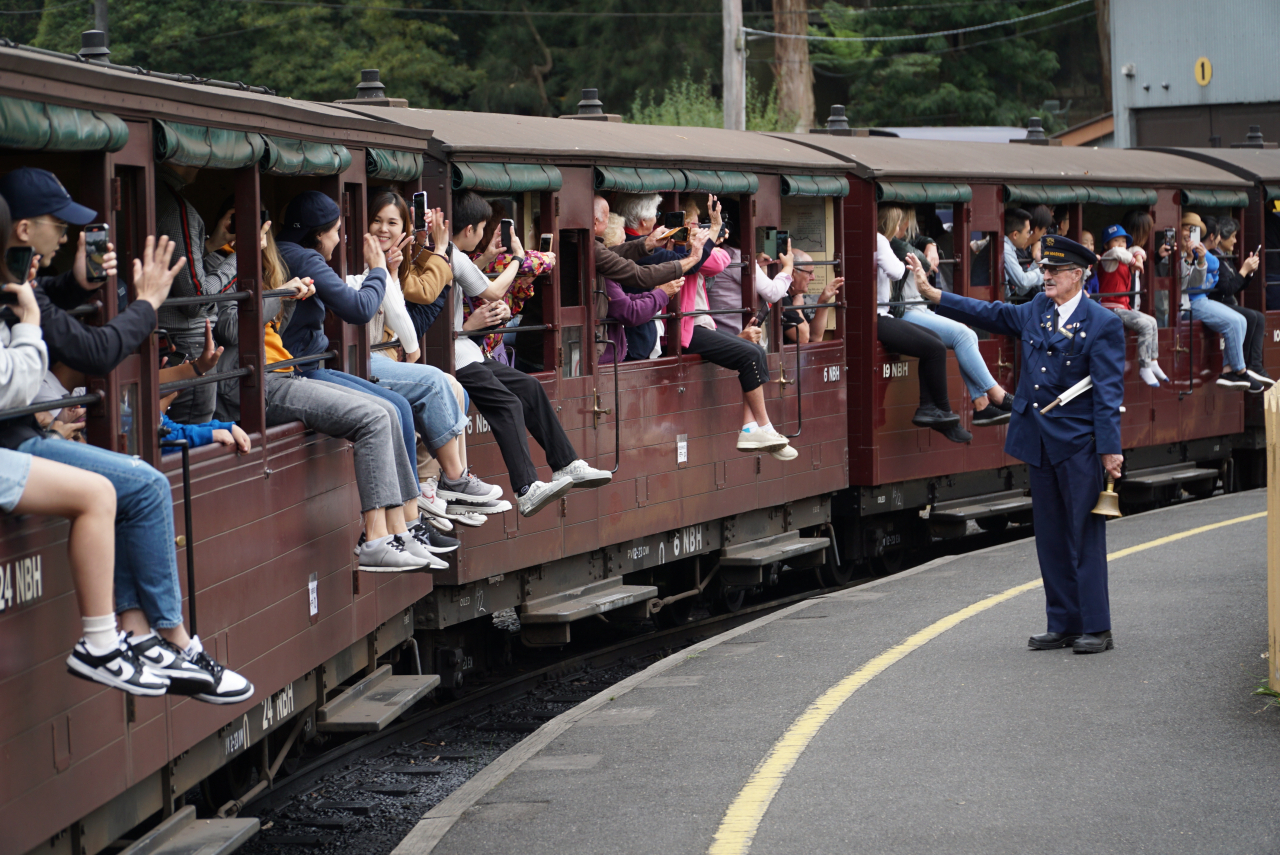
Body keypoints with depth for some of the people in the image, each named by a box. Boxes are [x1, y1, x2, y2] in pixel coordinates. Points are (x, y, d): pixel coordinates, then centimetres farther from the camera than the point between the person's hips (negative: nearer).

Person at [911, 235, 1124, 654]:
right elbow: (990, 314, 19)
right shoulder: (1036, 310, 11)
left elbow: (1109, 390, -12)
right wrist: (933, 294, 13)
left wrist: (1110, 447, -17)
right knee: (1051, 538, 10)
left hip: (1078, 445, -7)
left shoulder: (1103, 323, -8)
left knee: (1085, 536, -4)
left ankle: (1096, 629, 1)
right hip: (1039, 444, 7)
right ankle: (1063, 625, 17)